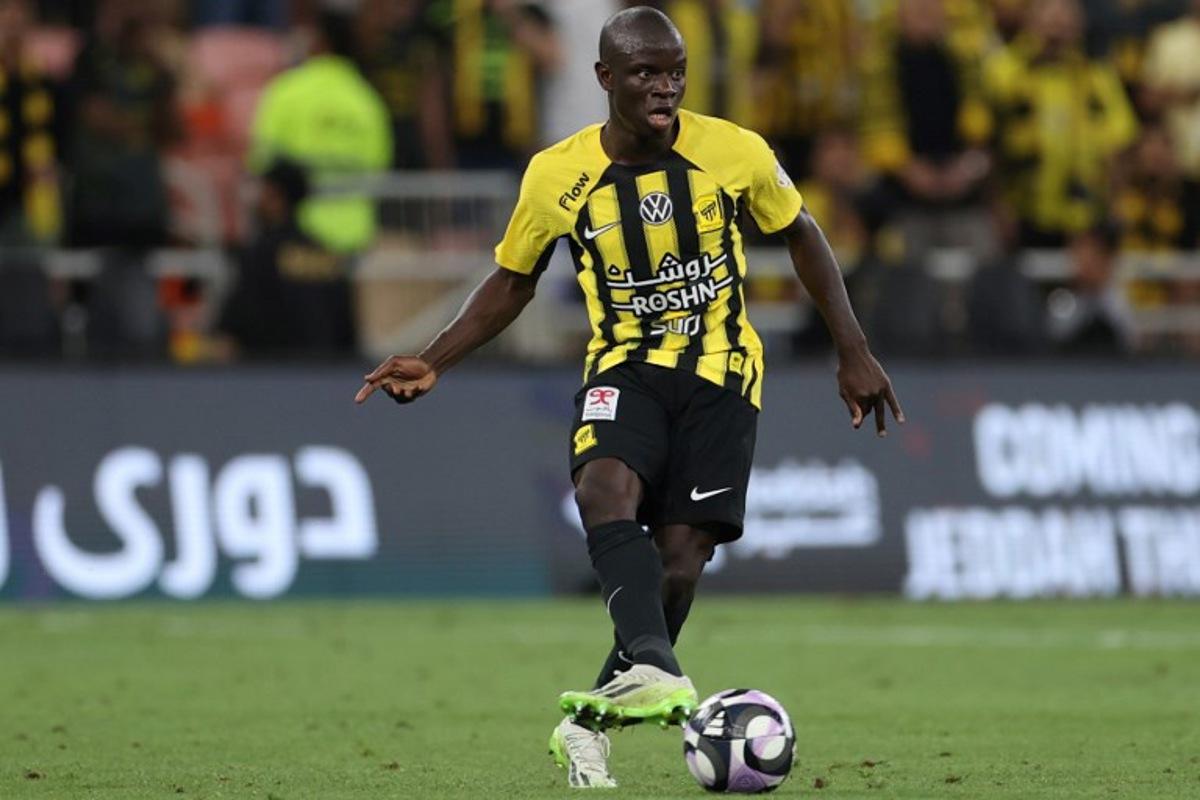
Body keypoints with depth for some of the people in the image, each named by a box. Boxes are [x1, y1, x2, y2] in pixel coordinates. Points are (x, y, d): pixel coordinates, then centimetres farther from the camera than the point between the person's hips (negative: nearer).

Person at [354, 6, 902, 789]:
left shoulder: (736, 152, -9)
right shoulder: (557, 175, -7)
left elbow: (801, 234, 8)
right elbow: (513, 281, 9)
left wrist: (854, 352, 6)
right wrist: (432, 364, -3)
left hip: (720, 371, 0)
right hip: (625, 368, 0)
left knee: (681, 557, -8)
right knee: (605, 489, -32)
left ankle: (592, 720, 12)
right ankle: (655, 668, -49)